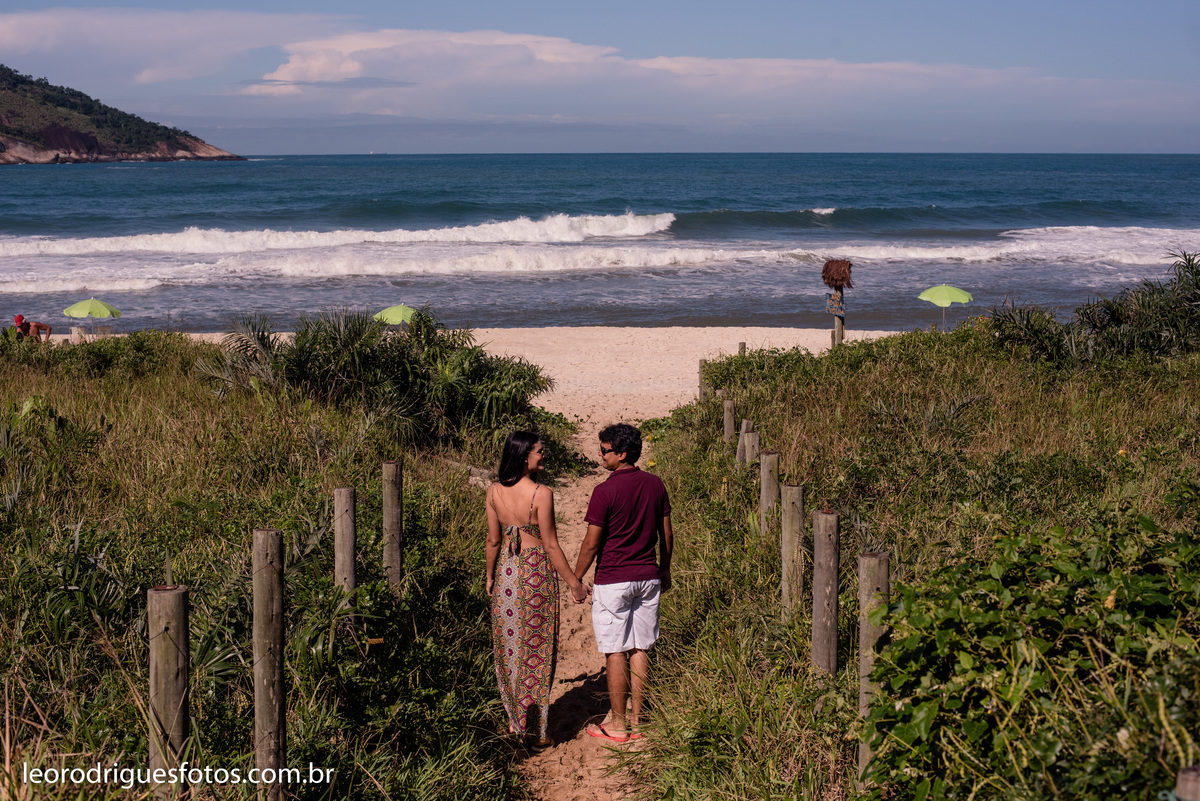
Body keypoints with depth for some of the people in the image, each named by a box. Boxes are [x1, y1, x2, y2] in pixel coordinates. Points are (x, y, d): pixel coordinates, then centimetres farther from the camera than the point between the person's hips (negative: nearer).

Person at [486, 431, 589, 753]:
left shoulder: (494, 492, -3)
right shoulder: (541, 494, -18)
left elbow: (494, 540, 3)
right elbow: (551, 545, -15)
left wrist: (490, 575, 18)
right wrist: (573, 582, -6)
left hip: (506, 570, 5)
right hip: (537, 571, -5)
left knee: (508, 645, 16)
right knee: (536, 651, 5)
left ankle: (514, 722, 26)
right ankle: (537, 732, 10)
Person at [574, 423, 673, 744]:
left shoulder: (605, 491, -16)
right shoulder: (655, 484, 3)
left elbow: (591, 543, -12)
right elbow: (666, 533, 10)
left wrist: (576, 578, 0)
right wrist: (665, 570, 22)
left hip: (613, 581, -6)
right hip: (648, 578, 6)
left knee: (615, 652, 2)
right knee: (640, 650, 11)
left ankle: (617, 724, 8)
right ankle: (637, 720, 16)